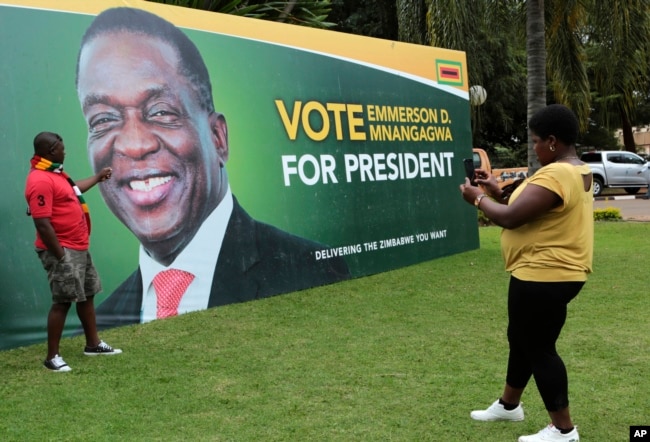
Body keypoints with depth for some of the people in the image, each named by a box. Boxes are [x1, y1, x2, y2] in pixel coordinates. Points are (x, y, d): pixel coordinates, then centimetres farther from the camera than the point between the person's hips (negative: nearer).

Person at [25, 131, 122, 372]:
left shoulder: (54, 173, 11)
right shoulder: (40, 180, -22)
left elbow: (72, 190, 34)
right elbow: (42, 224, -26)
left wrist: (98, 177, 41)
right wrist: (60, 256, -23)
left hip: (78, 248, 10)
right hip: (62, 251, -10)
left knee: (87, 295, 16)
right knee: (62, 301, -5)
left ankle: (93, 344, 29)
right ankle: (52, 357, 4)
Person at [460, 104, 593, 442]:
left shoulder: (554, 176, -24)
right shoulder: (577, 172, 11)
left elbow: (509, 218, -25)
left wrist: (478, 198, -8)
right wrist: (500, 194, 8)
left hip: (543, 277, -11)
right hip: (555, 274, 11)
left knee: (539, 348, 1)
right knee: (522, 338, 22)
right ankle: (508, 405, 38)